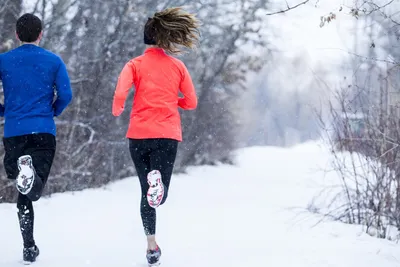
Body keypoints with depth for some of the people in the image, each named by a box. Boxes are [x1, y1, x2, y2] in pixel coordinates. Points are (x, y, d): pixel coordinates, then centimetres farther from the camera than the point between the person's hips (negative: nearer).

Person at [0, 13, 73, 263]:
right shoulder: (54, 61, 5)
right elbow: (66, 95, -3)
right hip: (44, 131, -1)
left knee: (24, 196, 13)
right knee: (34, 191, -8)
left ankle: (29, 247, 6)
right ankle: (31, 174, -43)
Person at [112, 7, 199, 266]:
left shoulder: (135, 65, 3)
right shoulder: (177, 65, 7)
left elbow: (120, 93, -13)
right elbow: (191, 102, 9)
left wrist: (117, 110, 8)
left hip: (139, 135, 1)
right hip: (168, 135, -1)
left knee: (147, 193, 15)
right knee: (159, 195, -4)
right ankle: (158, 180, -41)